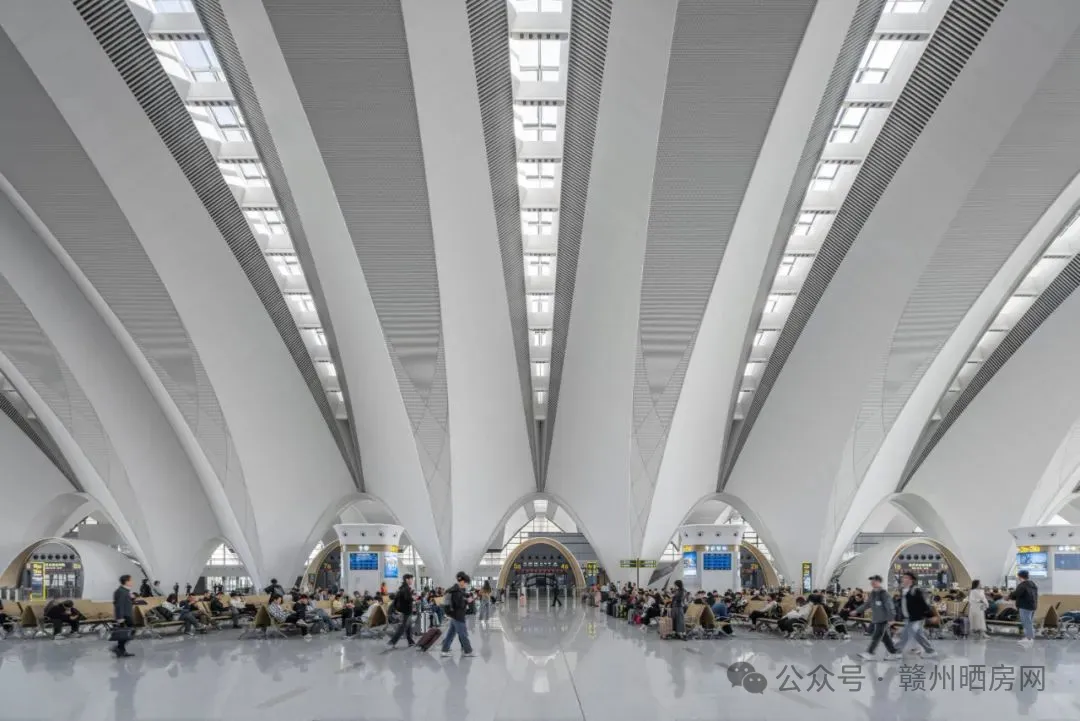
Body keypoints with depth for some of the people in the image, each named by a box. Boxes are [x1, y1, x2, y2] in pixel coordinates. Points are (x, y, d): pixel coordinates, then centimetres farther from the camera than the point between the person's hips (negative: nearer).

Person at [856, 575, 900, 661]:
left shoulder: (884, 593, -13)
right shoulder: (872, 593, 11)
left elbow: (889, 606, -15)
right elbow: (867, 604, 19)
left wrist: (890, 619, -19)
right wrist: (857, 611, 15)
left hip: (883, 619, -8)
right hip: (876, 619, 8)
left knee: (876, 637, -8)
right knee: (885, 637, 12)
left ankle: (869, 654, -8)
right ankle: (894, 653, 21)